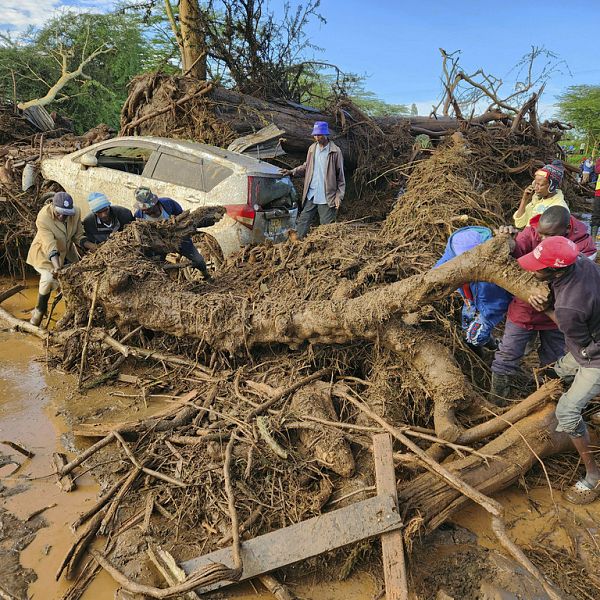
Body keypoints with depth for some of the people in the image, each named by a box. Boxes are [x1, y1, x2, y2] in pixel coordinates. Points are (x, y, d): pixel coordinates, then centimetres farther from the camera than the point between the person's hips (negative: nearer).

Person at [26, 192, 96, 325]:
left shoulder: (75, 213, -18)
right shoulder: (43, 218, -31)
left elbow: (78, 237, -11)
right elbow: (50, 245, -39)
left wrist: (93, 246, -29)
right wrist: (57, 267, -50)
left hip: (66, 252, 5)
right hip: (45, 254, -5)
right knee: (49, 278, -25)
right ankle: (40, 310, -2)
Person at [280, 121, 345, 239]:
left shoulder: (335, 151, -6)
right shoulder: (312, 149, 10)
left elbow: (340, 175, -4)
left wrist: (339, 196, -10)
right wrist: (292, 172, 5)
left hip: (327, 198, -5)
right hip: (311, 195, 5)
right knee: (302, 223, 5)